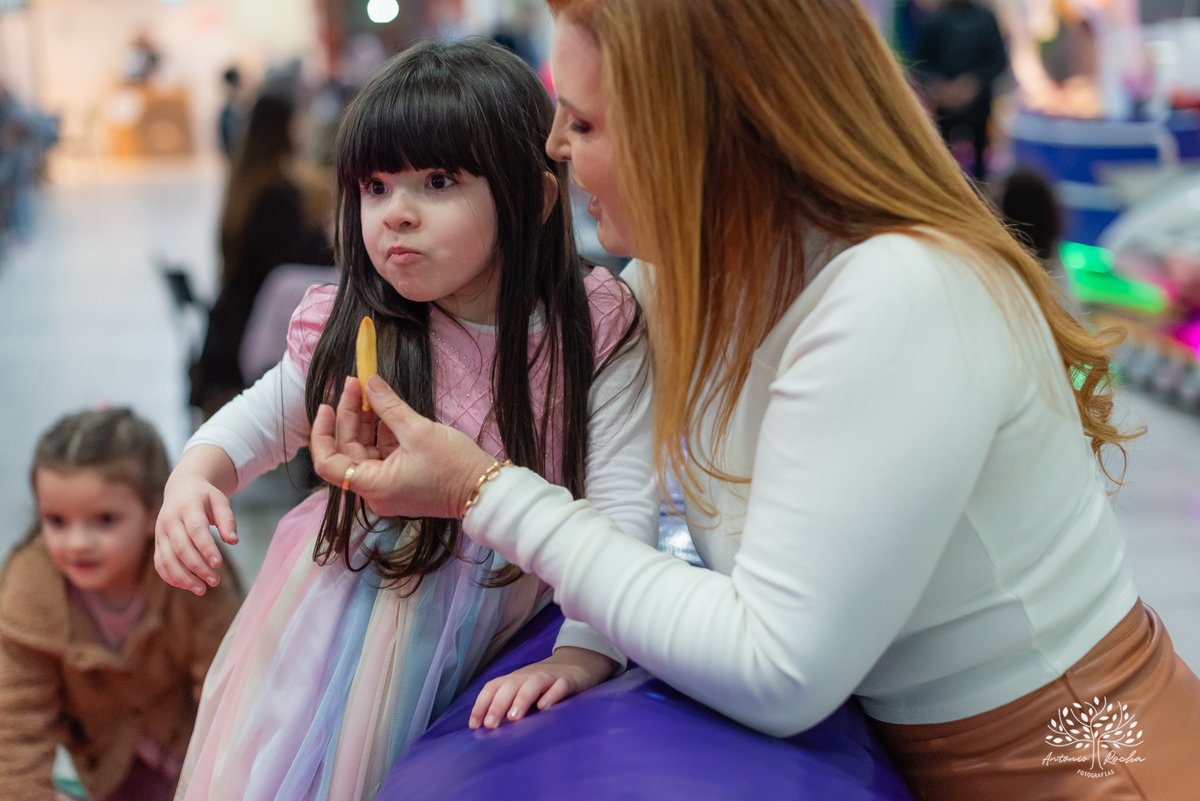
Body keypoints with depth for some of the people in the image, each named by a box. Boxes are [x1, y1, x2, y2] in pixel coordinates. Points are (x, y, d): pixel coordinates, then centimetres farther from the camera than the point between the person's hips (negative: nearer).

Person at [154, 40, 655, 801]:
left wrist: (584, 651, -30)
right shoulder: (356, 329, -11)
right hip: (343, 591, 2)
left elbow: (623, 503, -20)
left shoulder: (597, 330, -17)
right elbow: (271, 415, 8)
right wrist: (194, 476, -12)